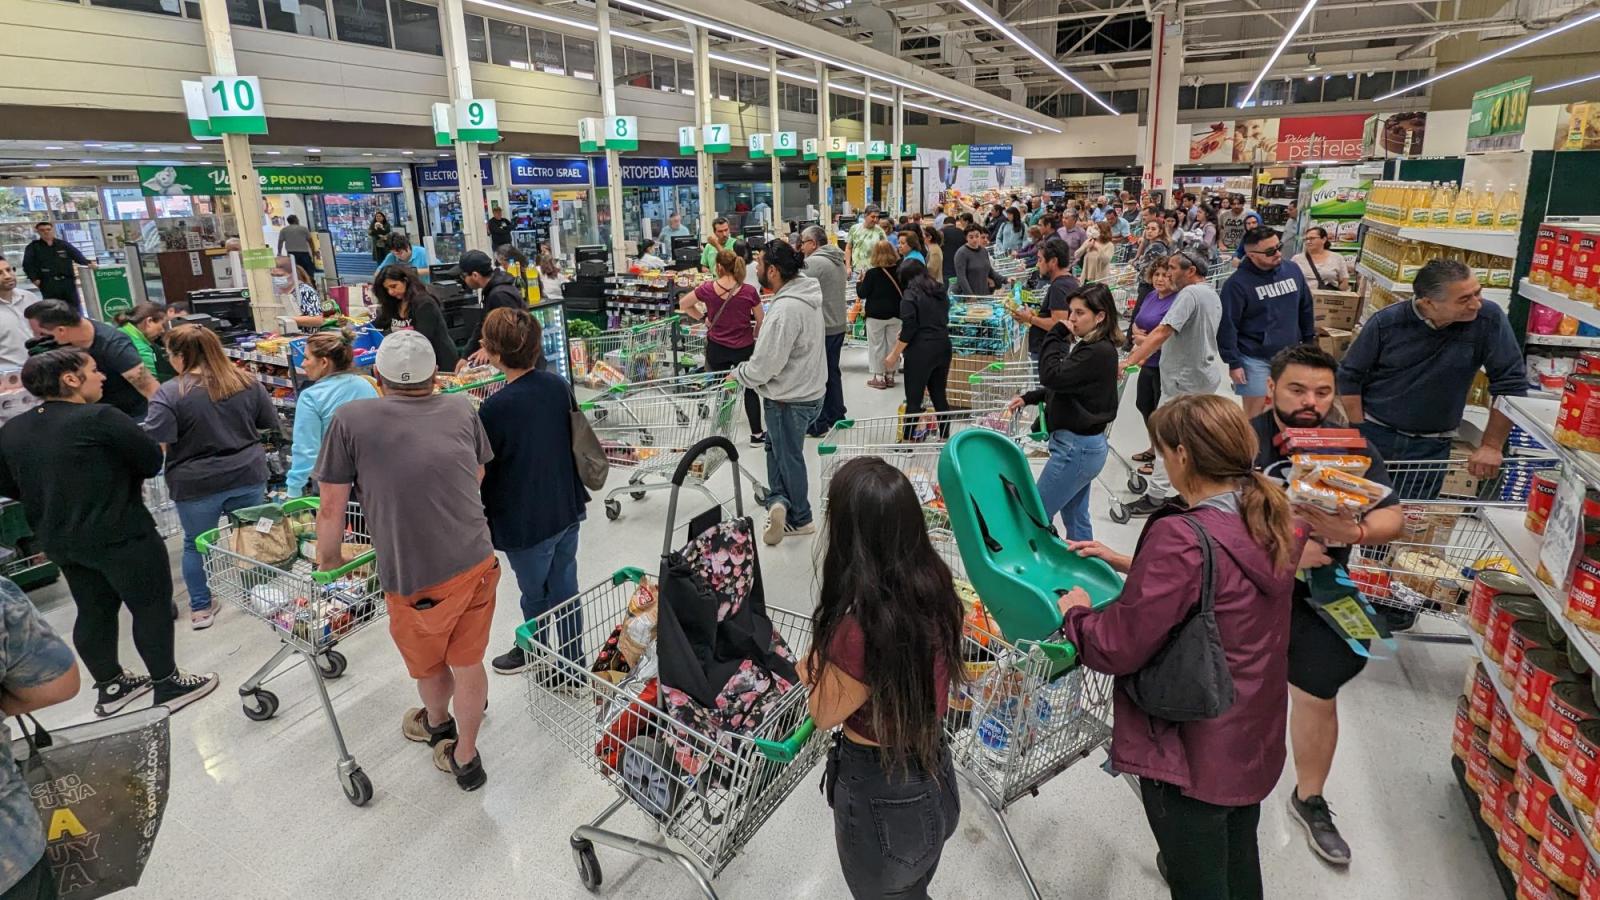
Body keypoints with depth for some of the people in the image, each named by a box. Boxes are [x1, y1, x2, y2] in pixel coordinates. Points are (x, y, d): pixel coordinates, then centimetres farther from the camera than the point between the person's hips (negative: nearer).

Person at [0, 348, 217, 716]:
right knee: (152, 607, 5)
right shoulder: (100, 418, -19)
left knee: (93, 612, 19)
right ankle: (168, 686, 13)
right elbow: (152, 461, -13)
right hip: (120, 536, -7)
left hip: (60, 541, 8)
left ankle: (109, 687, 31)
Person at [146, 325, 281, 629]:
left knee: (196, 545, 15)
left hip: (197, 484, -3)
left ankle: (201, 608, 26)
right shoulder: (248, 381, -3)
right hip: (248, 475, 3)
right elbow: (271, 425, 7)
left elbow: (154, 446, -19)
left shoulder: (170, 393, -15)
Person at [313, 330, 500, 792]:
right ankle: (465, 758, 36)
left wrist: (328, 560, 14)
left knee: (427, 666, 26)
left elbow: (331, 507, -2)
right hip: (477, 564, 2)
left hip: (414, 580, -2)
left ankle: (438, 723, 54)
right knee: (468, 663, 20)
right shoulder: (462, 409, 4)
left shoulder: (351, 420, -5)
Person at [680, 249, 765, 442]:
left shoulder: (708, 289, -10)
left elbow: (683, 305, 4)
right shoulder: (749, 291, -13)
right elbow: (760, 321, -2)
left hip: (716, 348, 1)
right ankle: (756, 434, 18)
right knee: (751, 389, 15)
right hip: (744, 348, -1)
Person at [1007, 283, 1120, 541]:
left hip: (1077, 447, -10)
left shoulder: (1099, 352, -20)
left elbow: (1053, 376, -24)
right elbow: (1065, 385, 21)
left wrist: (1056, 335, -15)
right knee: (1076, 518, 18)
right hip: (1080, 444, 10)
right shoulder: (1086, 346, 9)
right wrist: (1029, 398, 12)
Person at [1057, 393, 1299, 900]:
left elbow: (1119, 648, -25)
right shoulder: (1271, 521, -4)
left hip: (1193, 755, -8)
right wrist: (1126, 563, 11)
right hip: (1255, 741, 8)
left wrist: (1076, 613, -6)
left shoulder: (1181, 538, -30)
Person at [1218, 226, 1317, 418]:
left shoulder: (1293, 270, 3)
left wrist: (1309, 341, 13)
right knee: (1254, 413, 2)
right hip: (1255, 359, -5)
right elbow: (1227, 326, -14)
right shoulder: (1237, 283, -14)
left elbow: (1306, 310, 13)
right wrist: (1234, 363, -14)